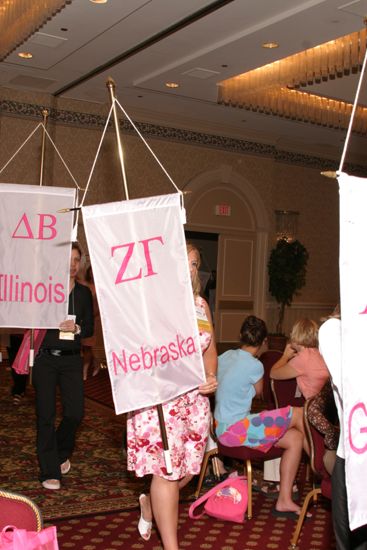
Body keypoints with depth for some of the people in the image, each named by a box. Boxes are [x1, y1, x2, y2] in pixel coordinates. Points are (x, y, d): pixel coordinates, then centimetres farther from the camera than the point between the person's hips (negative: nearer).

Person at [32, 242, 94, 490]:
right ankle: (50, 472, 10)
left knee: (75, 412, -1)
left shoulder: (84, 293, 9)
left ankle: (62, 453, 29)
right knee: (46, 414, -1)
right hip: (46, 359, -3)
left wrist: (77, 328, -13)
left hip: (72, 360, 3)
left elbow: (90, 328, 8)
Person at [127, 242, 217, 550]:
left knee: (188, 467, 12)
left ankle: (150, 503, 42)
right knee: (166, 470, -3)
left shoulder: (200, 304, 11)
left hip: (195, 399, 6)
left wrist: (212, 377, 1)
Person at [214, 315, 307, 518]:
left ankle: (284, 501, 7)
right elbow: (258, 392, 3)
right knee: (299, 414, -4)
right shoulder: (254, 365, -17)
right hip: (234, 430, -9)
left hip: (222, 428, 9)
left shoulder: (226, 356, 4)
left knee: (295, 438, 7)